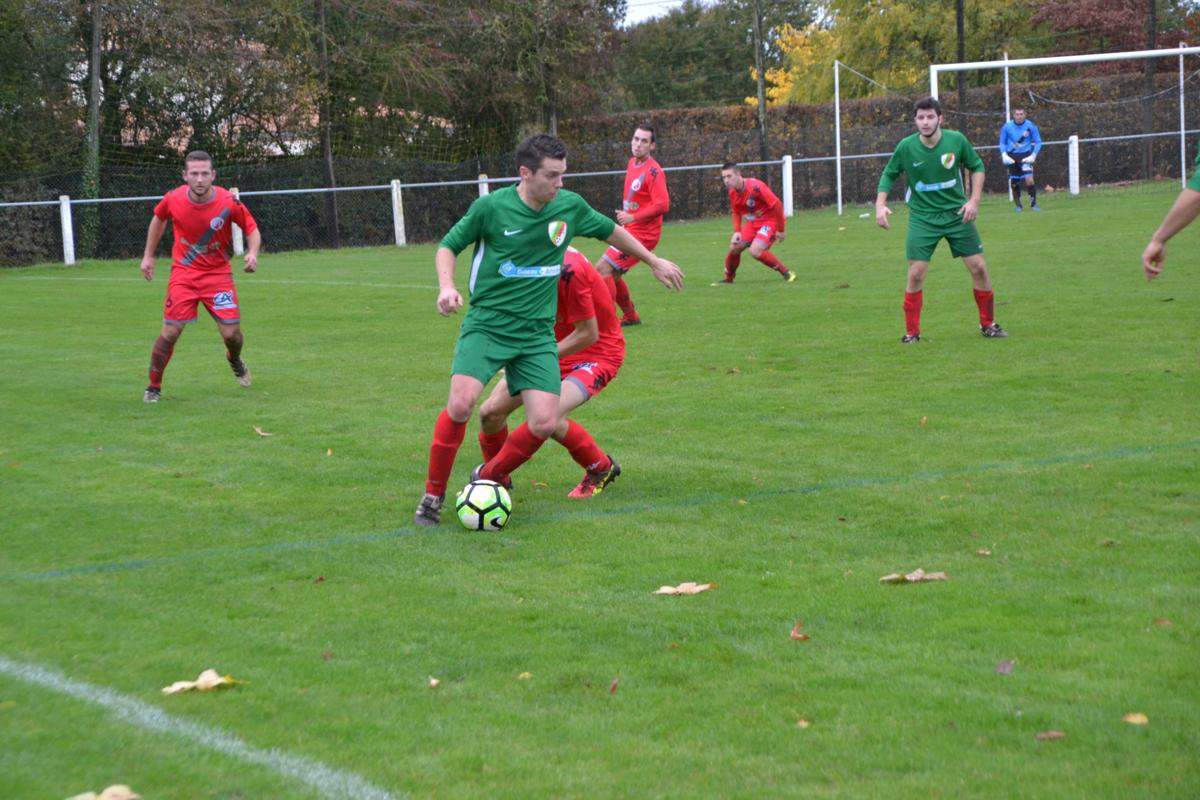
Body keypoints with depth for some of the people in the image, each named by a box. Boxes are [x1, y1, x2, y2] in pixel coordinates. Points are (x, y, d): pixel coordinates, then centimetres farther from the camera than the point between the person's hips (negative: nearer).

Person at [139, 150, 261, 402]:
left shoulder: (229, 202, -16)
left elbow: (252, 229, -2)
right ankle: (154, 387, 9)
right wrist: (148, 256, 13)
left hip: (218, 274, 0)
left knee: (231, 333, -4)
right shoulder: (173, 199, -11)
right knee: (170, 332, -9)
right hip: (183, 274, 0)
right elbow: (158, 219, 12)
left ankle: (235, 360, 33)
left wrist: (253, 254, -22)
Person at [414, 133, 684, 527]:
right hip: (486, 323, -3)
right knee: (461, 404, -24)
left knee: (544, 423, -11)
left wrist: (654, 261, 27)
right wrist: (447, 286, -15)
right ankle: (433, 495, -4)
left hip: (537, 332, 3)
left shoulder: (570, 206, 0)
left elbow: (611, 231, 20)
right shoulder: (491, 207, -10)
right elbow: (448, 247, 3)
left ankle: (487, 479, 15)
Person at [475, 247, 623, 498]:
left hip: (598, 352, -7)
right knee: (490, 411, -3)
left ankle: (602, 469, -2)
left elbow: (588, 334, -25)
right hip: (552, 347, 8)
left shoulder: (568, 270, -31)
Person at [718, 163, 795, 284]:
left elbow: (777, 205, -23)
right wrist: (737, 232, -1)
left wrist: (780, 230, -18)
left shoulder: (755, 187, -28)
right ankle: (728, 279, 22)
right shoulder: (732, 192, -4)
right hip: (752, 223, 7)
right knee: (734, 248, 1)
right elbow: (736, 212, 15)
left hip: (769, 221, -7)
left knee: (755, 251, -24)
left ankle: (787, 273, -12)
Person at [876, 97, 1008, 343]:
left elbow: (977, 167, 4)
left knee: (978, 268, 0)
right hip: (922, 218, -1)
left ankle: (988, 324, 18)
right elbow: (888, 175, 2)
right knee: (916, 274, -9)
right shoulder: (906, 147, -11)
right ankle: (911, 333, 4)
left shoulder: (957, 140, -10)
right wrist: (880, 205, -11)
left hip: (957, 214, 1)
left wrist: (974, 200, -6)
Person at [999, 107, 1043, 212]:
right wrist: (1004, 155, -6)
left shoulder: (1031, 126, -6)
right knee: (1014, 183, 3)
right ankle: (1018, 205, 22)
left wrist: (1033, 156, -9)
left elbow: (1038, 142, 3)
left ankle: (1033, 204, -5)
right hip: (1012, 157, 2)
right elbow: (1002, 142, 10)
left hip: (1026, 155, -2)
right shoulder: (1007, 127, -3)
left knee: (1029, 180, -18)